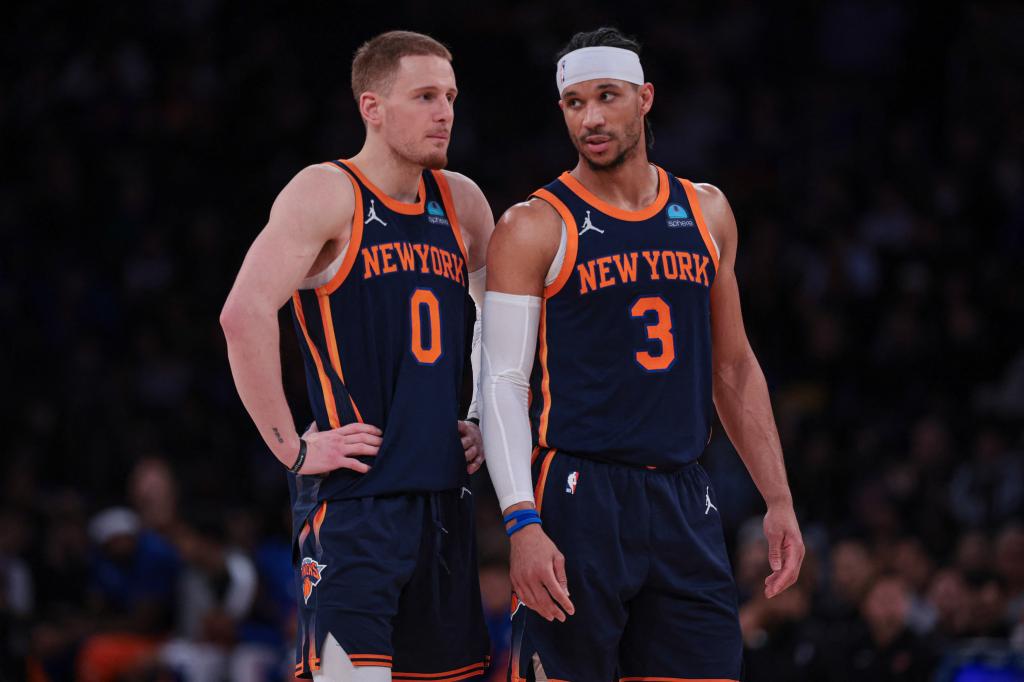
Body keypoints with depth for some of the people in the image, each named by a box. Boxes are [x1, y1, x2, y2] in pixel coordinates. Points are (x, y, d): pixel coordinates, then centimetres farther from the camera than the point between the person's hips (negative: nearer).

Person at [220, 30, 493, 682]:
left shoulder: (461, 203, 12)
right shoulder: (328, 194, -8)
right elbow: (245, 315, -20)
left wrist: (489, 425, 17)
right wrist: (293, 450, -19)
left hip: (443, 493, 7)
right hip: (354, 496, -7)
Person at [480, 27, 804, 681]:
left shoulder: (706, 213, 13)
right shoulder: (536, 228, -3)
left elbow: (734, 368, 19)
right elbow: (502, 385, -8)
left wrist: (779, 500, 13)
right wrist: (523, 523, -20)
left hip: (685, 503, 5)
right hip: (578, 498, -5)